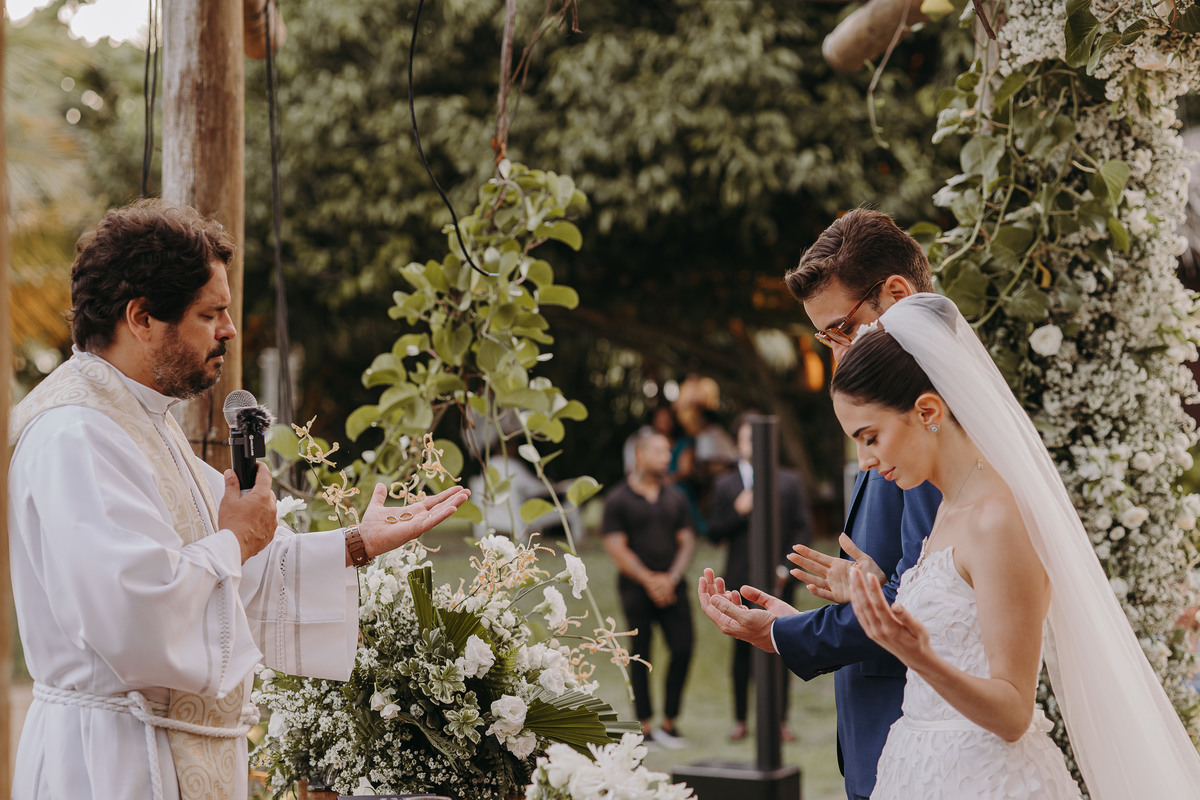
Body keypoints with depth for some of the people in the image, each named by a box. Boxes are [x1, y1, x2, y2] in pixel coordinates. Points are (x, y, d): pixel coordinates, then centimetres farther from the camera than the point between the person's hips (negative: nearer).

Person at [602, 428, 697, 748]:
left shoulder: (675, 497, 11)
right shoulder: (618, 500, -2)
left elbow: (687, 542, 9)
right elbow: (616, 548, -7)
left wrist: (671, 578, -7)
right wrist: (649, 580, -12)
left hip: (671, 587, 4)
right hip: (636, 589, -3)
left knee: (683, 649, -5)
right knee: (640, 655, 1)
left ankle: (669, 722, 8)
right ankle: (645, 726, 8)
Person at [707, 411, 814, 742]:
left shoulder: (789, 482, 7)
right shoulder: (725, 485, 9)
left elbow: (803, 529, 4)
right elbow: (714, 533, 6)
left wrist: (785, 568, -7)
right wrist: (737, 513, -11)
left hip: (777, 581, 0)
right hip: (741, 582, 0)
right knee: (742, 651, 4)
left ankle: (781, 721, 9)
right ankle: (740, 720, 11)